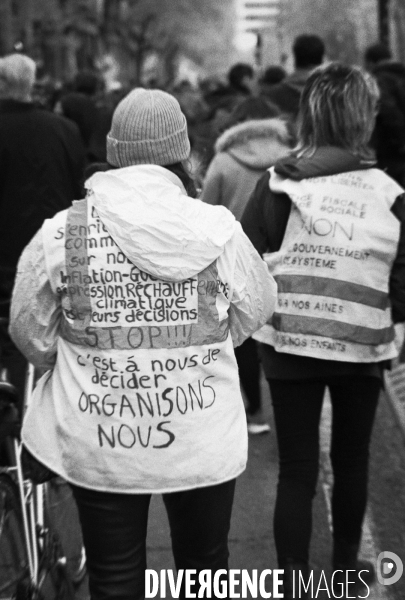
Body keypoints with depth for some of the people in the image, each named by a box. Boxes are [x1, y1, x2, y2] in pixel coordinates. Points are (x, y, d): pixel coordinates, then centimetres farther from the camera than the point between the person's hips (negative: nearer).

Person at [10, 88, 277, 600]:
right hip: (204, 442, 1)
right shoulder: (219, 229, -11)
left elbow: (31, 337, -3)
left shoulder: (61, 233, -11)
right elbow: (256, 310, 3)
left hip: (98, 443, 0)